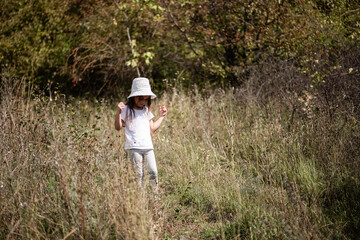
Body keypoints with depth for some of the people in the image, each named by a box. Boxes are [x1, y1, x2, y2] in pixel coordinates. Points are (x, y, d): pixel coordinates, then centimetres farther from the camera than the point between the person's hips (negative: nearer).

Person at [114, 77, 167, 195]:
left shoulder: (146, 110, 18)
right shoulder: (126, 110, 1)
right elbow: (118, 127, -5)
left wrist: (161, 116, 25)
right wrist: (118, 112, -18)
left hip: (148, 147, 5)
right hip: (134, 147, -5)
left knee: (153, 172, -2)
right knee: (138, 174, -6)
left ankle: (155, 194, 8)